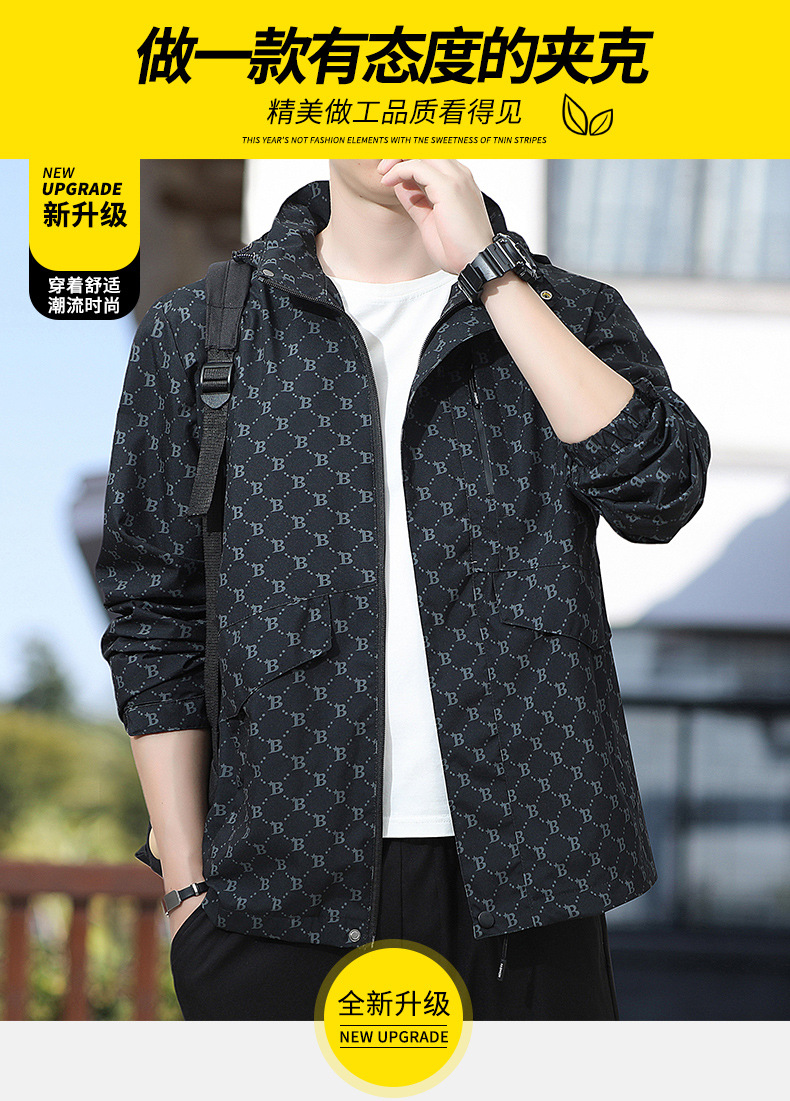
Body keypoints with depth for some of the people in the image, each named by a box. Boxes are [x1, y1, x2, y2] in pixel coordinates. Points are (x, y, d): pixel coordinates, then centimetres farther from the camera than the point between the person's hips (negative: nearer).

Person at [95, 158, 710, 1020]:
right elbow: (154, 619, 7)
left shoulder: (571, 318, 7)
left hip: (521, 874, 1)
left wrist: (488, 269, -13)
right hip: (285, 877, 0)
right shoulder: (195, 334, 6)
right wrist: (185, 885, 3)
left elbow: (659, 491, -13)